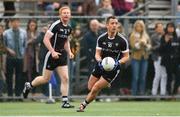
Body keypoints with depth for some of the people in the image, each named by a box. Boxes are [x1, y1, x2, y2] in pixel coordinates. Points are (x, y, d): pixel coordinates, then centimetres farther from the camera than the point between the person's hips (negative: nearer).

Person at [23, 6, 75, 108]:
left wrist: (69, 52, 9)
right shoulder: (55, 25, -15)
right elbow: (46, 39, -17)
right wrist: (53, 51, -25)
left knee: (65, 78, -6)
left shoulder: (69, 28, 8)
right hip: (52, 55, -6)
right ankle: (29, 85, 32)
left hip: (62, 55, 6)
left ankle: (65, 102, -3)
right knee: (46, 79, 5)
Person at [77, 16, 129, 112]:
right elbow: (97, 54, -1)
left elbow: (126, 57, -5)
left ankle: (83, 106, 12)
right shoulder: (101, 38, -6)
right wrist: (99, 60, -23)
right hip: (101, 65, 4)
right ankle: (106, 84, 40)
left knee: (95, 90, -9)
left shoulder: (122, 40, -14)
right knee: (90, 87, 11)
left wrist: (118, 62, -24)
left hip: (113, 68, -4)